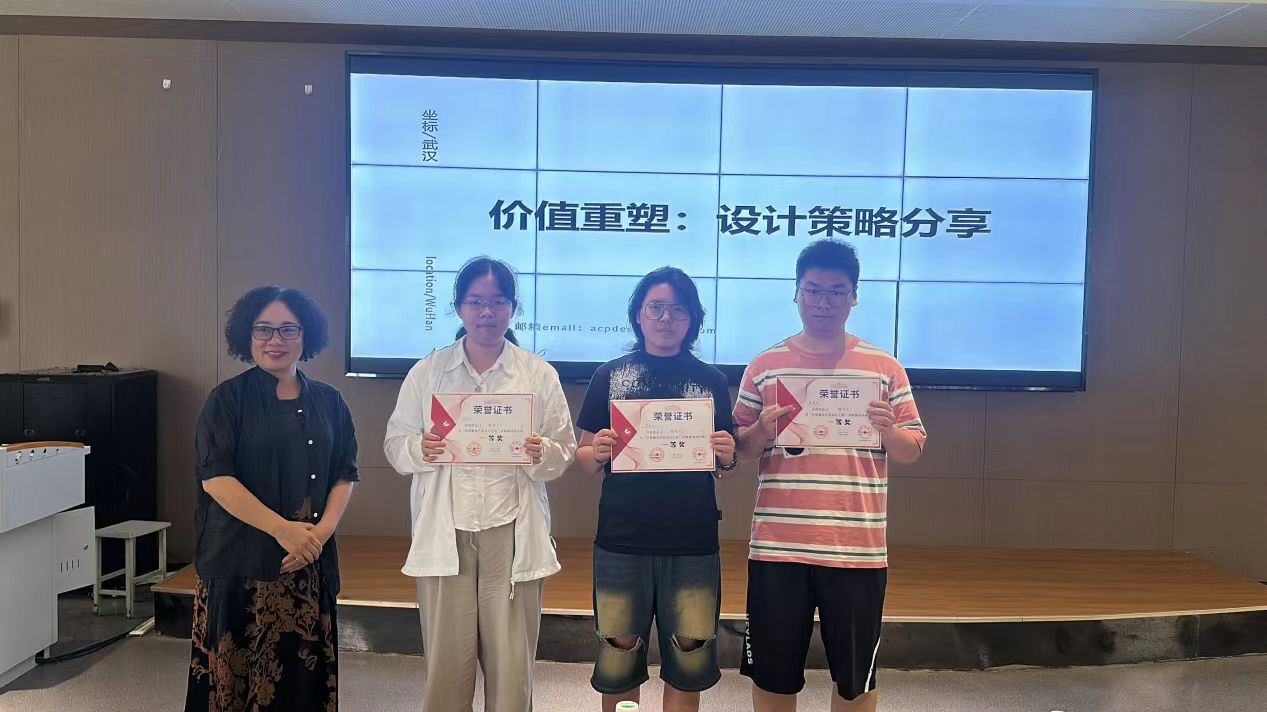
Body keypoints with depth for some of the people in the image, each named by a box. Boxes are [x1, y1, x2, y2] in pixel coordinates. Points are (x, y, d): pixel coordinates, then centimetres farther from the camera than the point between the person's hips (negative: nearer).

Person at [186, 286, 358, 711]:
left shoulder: (328, 402, 8)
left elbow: (344, 475, 7)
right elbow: (214, 477, -10)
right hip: (239, 564, -3)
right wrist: (283, 529, -17)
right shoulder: (228, 399, -1)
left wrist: (321, 533, -10)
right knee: (235, 673, 2)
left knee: (302, 672, 6)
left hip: (310, 566, 3)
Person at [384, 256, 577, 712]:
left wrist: (541, 454, -18)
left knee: (512, 663, 5)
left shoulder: (539, 374, 3)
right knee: (446, 661, 7)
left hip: (511, 533, 0)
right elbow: (395, 445, 6)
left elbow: (564, 452, 4)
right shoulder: (427, 372, 4)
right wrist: (420, 450, -16)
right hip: (445, 533, 1)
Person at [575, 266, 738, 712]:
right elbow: (584, 460, 6)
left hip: (692, 545, 1)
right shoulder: (609, 376, 4)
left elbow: (724, 465, 10)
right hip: (621, 542, 0)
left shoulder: (711, 382, 6)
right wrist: (596, 454, -16)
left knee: (689, 665, 7)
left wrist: (727, 456, -12)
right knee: (617, 664, 6)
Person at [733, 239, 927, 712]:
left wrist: (888, 431, -16)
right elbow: (739, 450, 7)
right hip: (777, 547, 0)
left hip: (857, 549, 0)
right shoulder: (764, 366, 4)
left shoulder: (885, 368, 3)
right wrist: (761, 432, -15)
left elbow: (912, 451, 5)